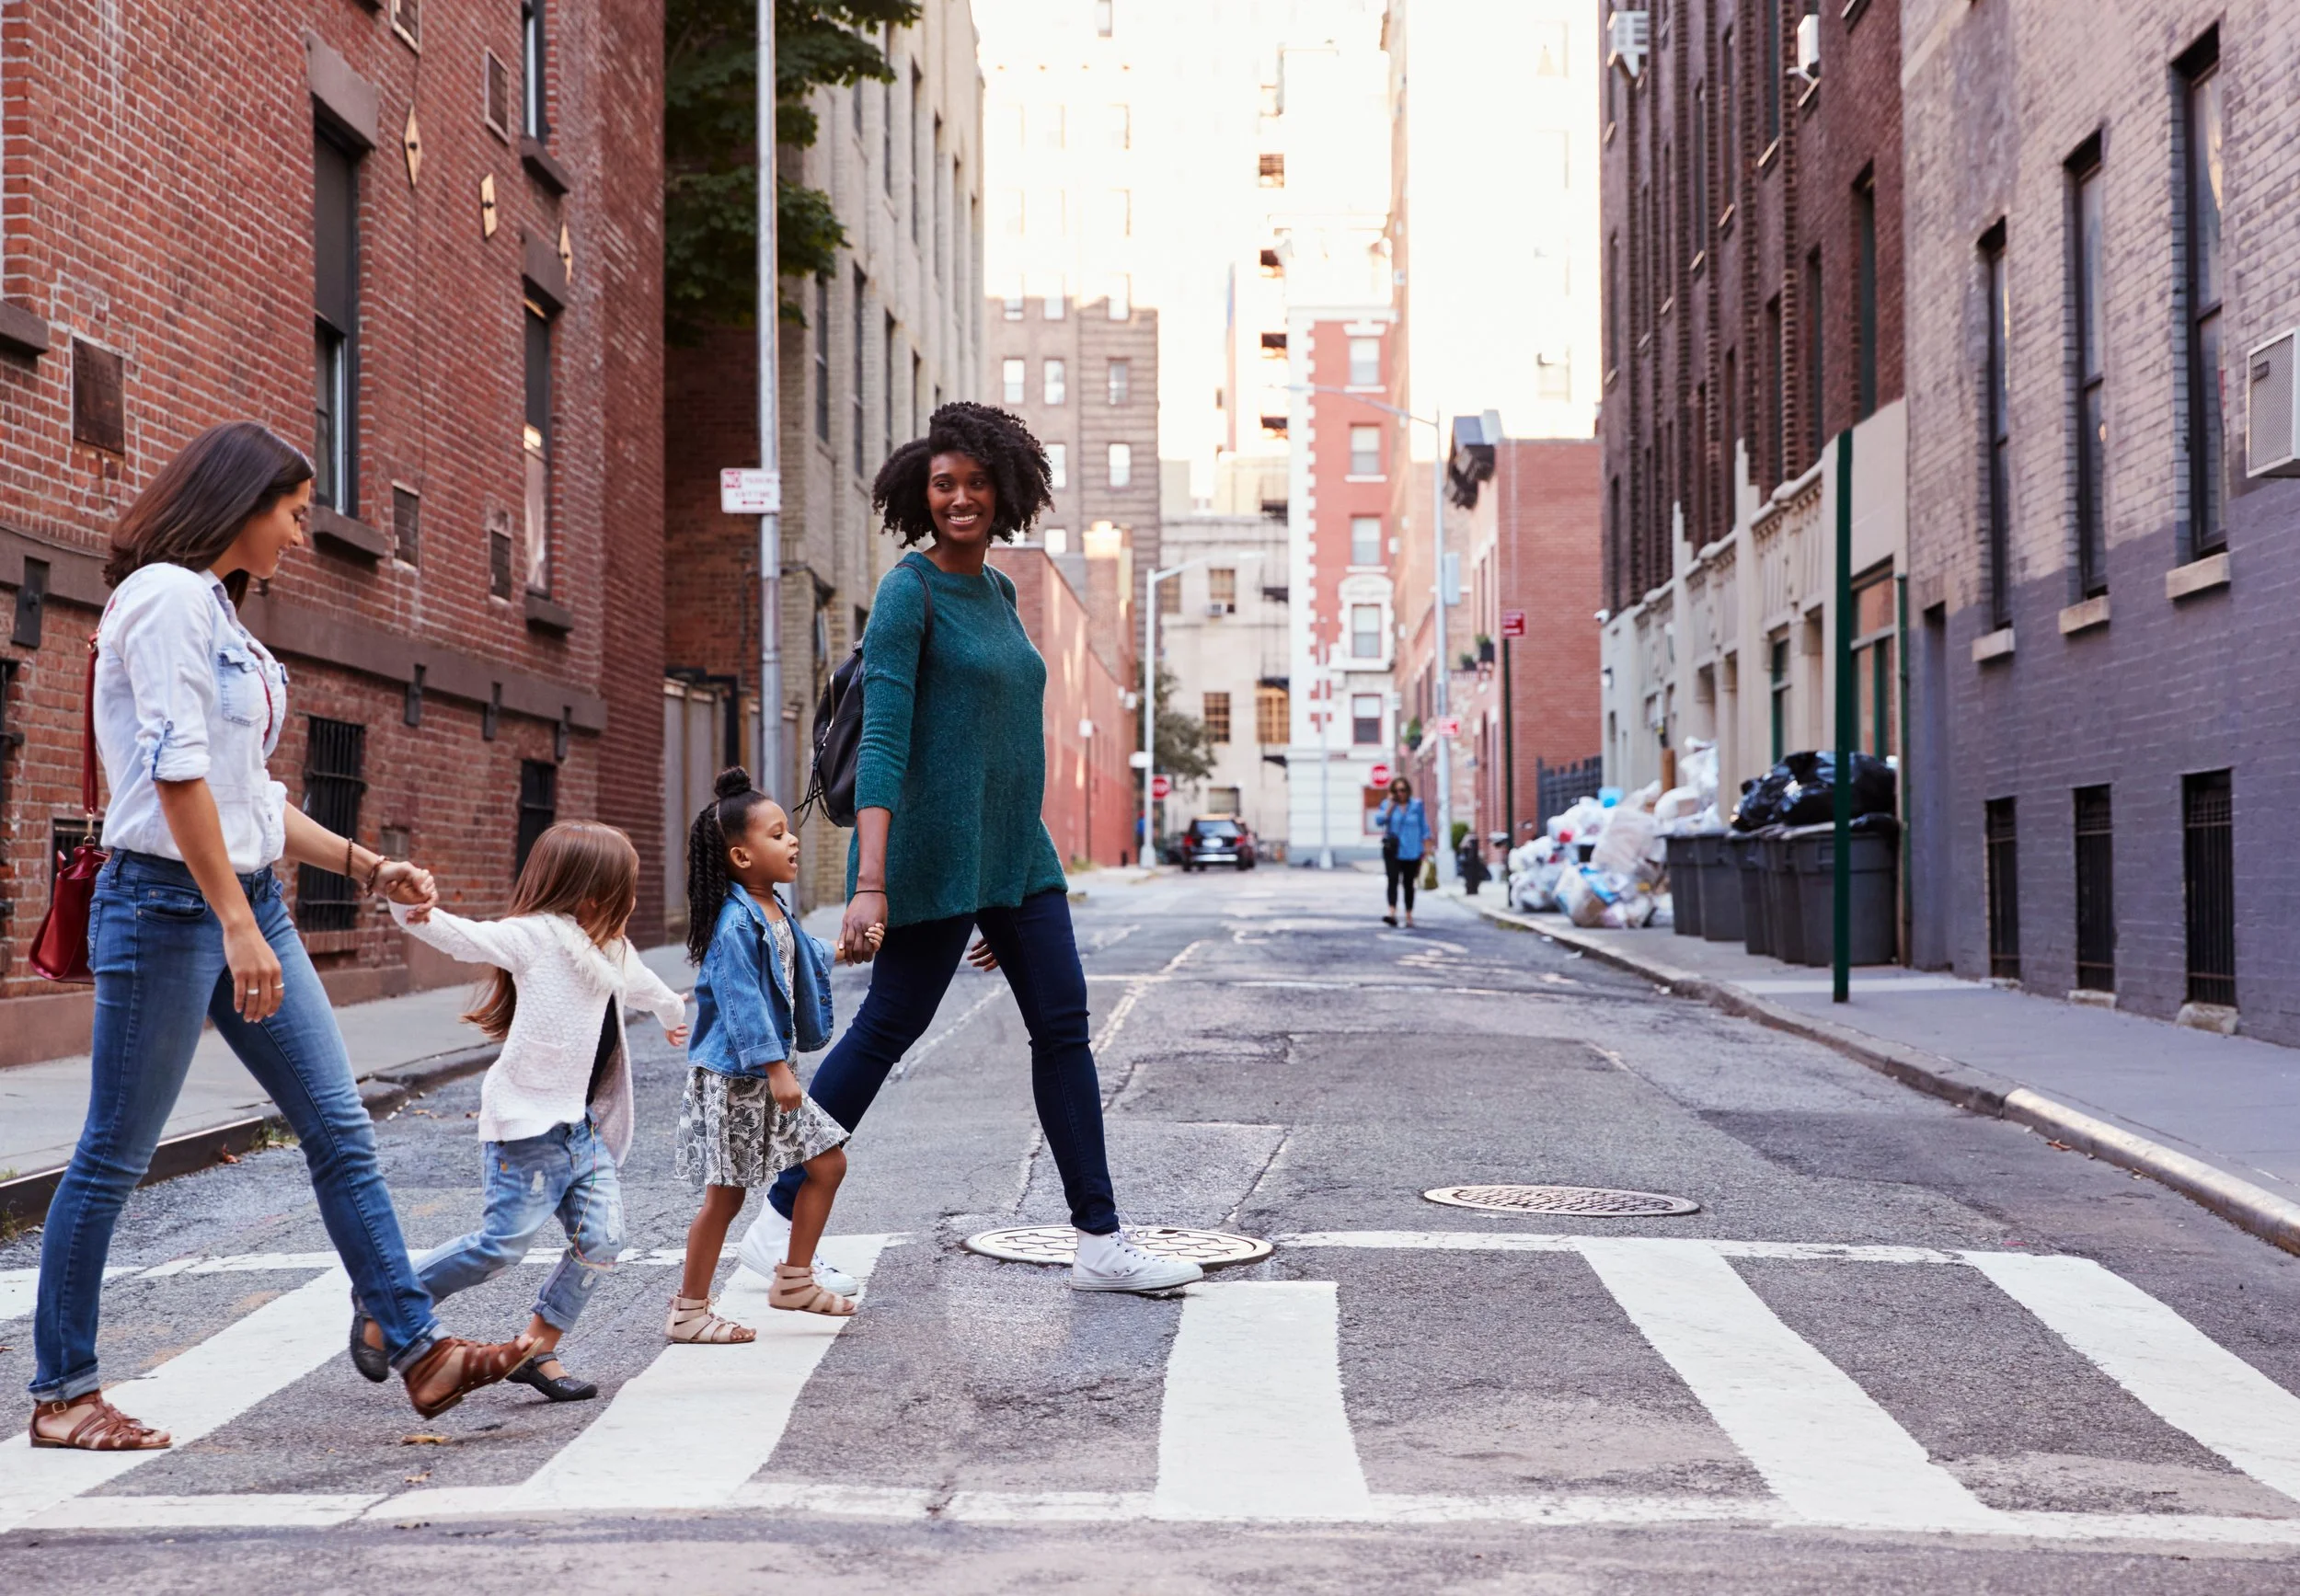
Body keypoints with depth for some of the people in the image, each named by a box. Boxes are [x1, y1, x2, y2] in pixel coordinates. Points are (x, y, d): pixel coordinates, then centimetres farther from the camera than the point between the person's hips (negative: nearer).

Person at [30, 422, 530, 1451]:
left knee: (341, 1128, 4)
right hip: (168, 901, -9)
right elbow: (177, 774, -19)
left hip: (247, 899, 9)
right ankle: (60, 1392, 12)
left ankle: (420, 1350, 6)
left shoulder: (219, 610, 19)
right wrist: (237, 924, -23)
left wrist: (366, 867, 16)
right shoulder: (167, 595, -10)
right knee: (115, 1154, 1)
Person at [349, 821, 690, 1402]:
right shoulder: (537, 936, -8)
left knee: (601, 1240, -4)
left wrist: (673, 1012, 63)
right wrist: (412, 910, -41)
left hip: (586, 1129, 8)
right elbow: (457, 935, -19)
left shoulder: (613, 949, 19)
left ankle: (538, 1350, 8)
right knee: (503, 1243, -10)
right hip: (529, 1124, -8)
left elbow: (641, 983, 42)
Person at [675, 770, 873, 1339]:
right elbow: (742, 1001, -25)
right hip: (733, 1076, -9)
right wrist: (775, 1067, -29)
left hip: (772, 1070, 9)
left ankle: (793, 1280, 24)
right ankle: (688, 1310, 11)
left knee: (828, 1163, 11)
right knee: (726, 1193, -1)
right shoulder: (735, 922, -20)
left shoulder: (775, 908, 9)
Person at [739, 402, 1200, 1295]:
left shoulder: (996, 592, 15)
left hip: (1015, 852, 8)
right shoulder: (908, 592, -9)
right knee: (886, 1031, -2)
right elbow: (882, 742, -18)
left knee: (1063, 1027, 3)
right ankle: (778, 1223, 10)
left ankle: (1100, 1243, 6)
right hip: (934, 851, -8)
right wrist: (871, 884, -27)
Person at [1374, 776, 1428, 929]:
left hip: (1411, 851, 1)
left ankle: (1409, 916, 21)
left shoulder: (1417, 805, 3)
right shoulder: (1387, 804, 4)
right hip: (1393, 850, -1)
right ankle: (1392, 913, -28)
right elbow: (1379, 820, -11)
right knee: (1393, 879, -18)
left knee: (1408, 883, 11)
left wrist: (1426, 847, 2)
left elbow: (1424, 827, 6)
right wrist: (1390, 806, -12)